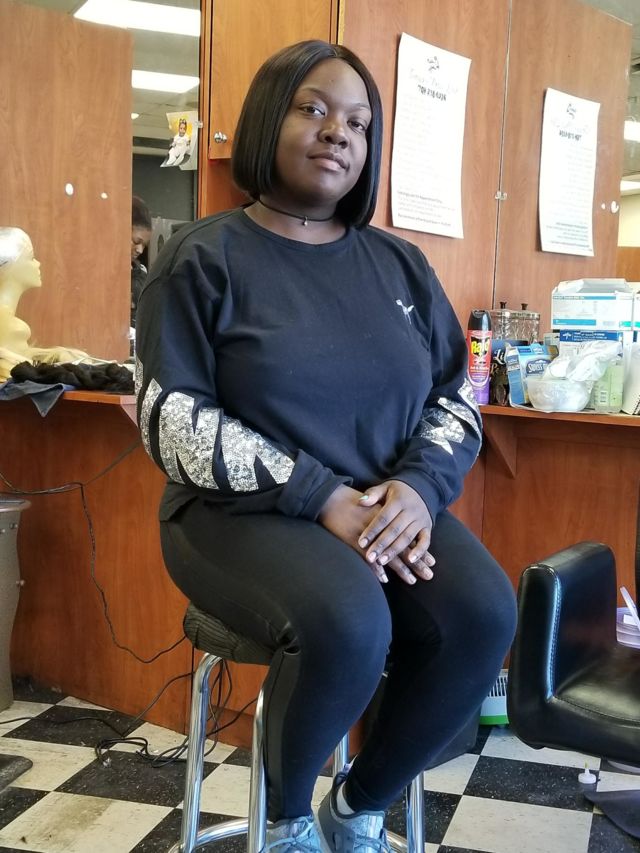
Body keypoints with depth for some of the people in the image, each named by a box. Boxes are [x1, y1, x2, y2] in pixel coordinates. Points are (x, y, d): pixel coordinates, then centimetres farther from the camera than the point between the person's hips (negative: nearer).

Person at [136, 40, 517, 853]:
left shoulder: (400, 264, 11)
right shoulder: (204, 257, -2)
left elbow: (456, 398, 9)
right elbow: (173, 420, -11)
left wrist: (417, 486, -14)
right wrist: (323, 496, -21)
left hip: (389, 505, 5)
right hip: (243, 511, -4)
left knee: (484, 615, -24)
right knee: (349, 624, -33)